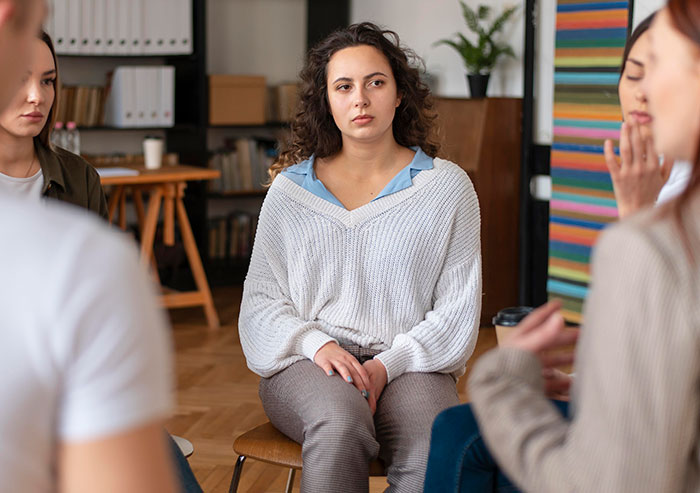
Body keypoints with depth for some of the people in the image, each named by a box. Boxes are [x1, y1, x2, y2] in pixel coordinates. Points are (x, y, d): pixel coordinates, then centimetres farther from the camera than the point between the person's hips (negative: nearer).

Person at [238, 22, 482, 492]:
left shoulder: (448, 186, 6)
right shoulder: (291, 189, 11)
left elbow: (458, 313, 2)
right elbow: (261, 299, 9)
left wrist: (386, 365, -12)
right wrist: (318, 344, -11)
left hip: (408, 363, 0)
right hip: (308, 363, 1)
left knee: (433, 453, -34)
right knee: (340, 421, -36)